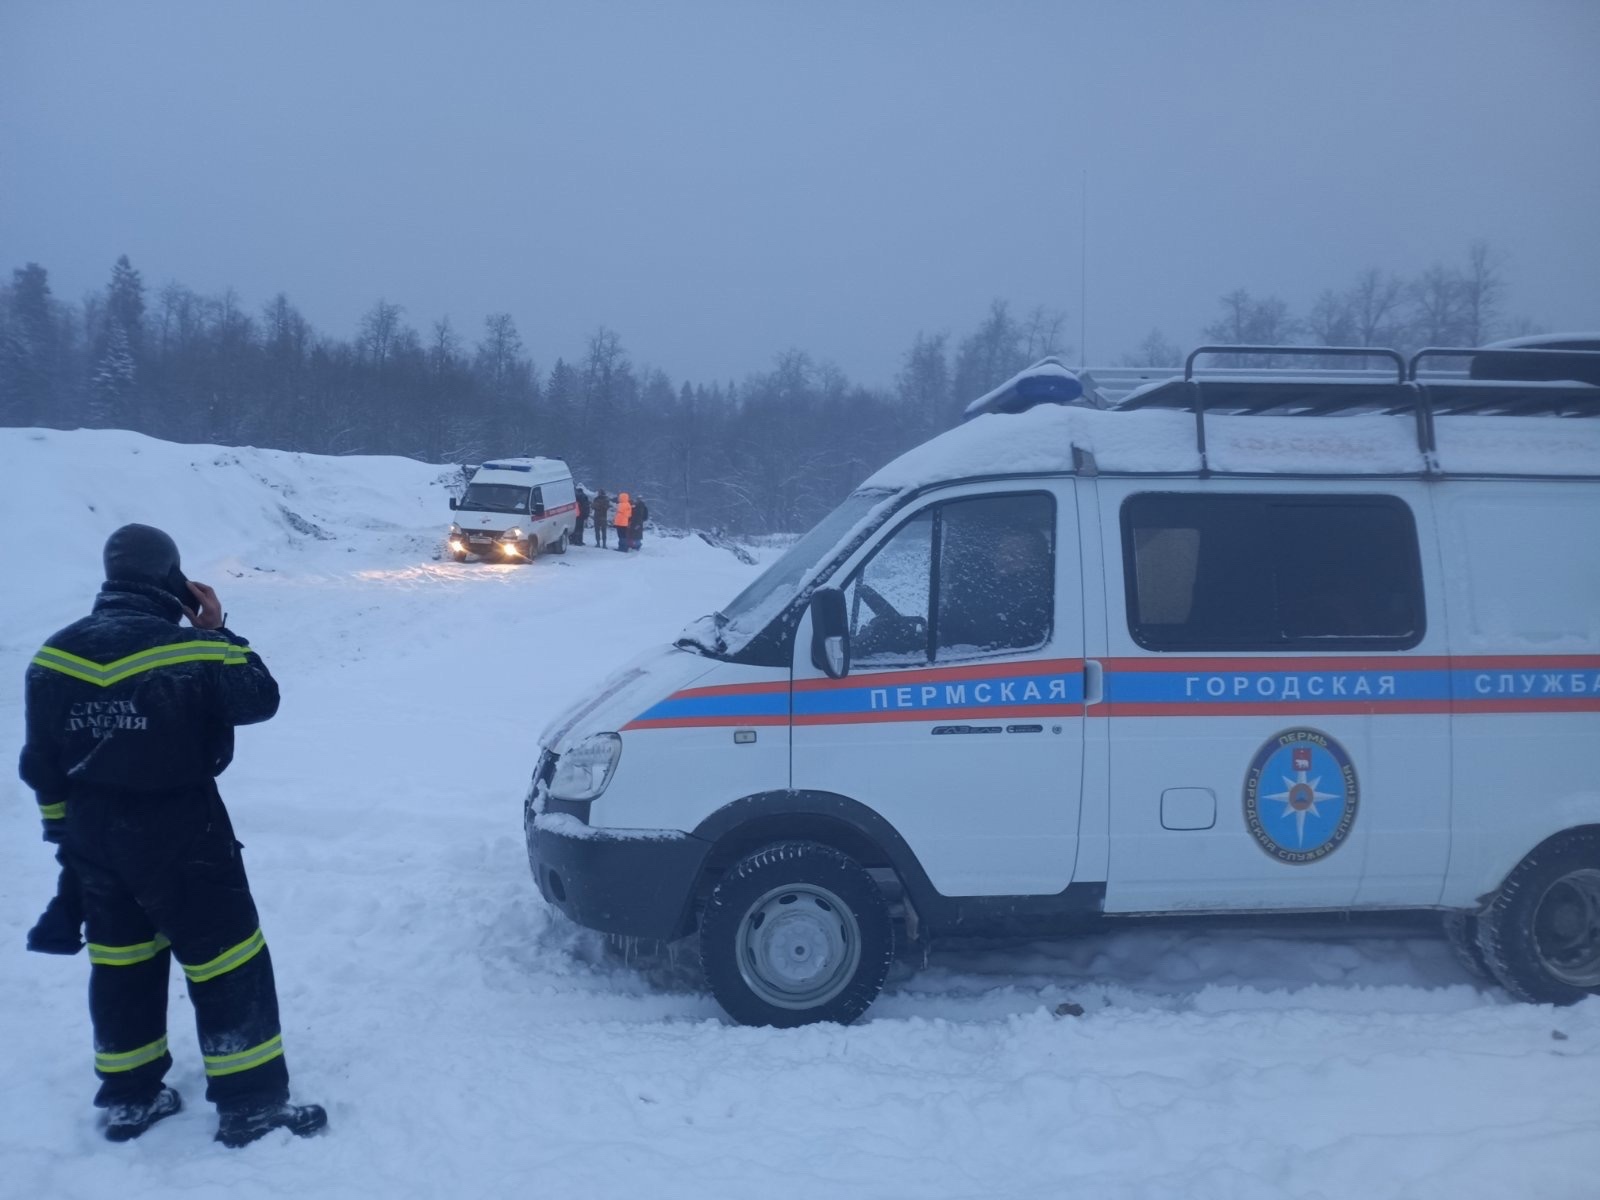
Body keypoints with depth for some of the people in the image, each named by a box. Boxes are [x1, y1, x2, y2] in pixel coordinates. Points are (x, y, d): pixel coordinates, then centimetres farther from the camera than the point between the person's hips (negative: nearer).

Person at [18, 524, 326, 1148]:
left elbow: (41, 764, 6)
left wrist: (66, 832, 17)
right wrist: (217, 631, 3)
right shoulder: (191, 650, -19)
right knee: (228, 964, 5)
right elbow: (261, 697, -3)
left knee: (120, 962, 20)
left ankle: (128, 1097, 32)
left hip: (94, 841, 6)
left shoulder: (53, 658, -1)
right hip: (181, 838, -6)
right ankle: (251, 1104, 11)